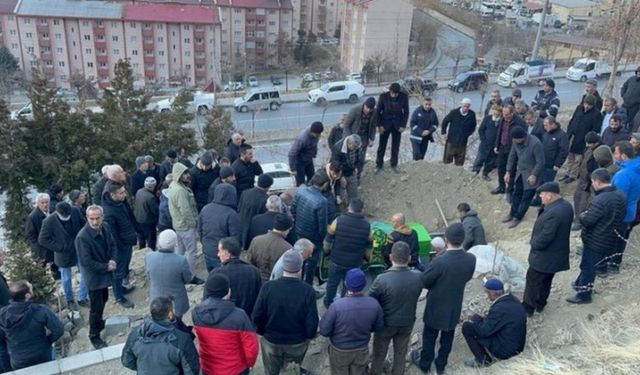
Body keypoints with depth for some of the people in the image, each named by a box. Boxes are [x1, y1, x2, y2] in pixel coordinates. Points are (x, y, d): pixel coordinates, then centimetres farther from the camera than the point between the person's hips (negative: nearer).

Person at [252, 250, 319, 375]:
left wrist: (262, 332, 6)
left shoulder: (267, 287, -21)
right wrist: (309, 335, 3)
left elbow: (257, 316, -14)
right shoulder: (308, 291, -24)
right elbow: (312, 322, -18)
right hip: (298, 343, 0)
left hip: (271, 341, 1)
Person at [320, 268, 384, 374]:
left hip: (340, 351, -2)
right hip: (362, 350, 2)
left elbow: (324, 331, -20)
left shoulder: (336, 306, -31)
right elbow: (379, 327, -4)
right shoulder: (374, 304, -21)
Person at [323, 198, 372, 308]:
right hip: (354, 263, 1)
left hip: (336, 260, 0)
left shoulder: (339, 221, -16)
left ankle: (328, 303, 40)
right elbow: (368, 246, 1)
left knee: (332, 282, 21)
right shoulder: (367, 226, -11)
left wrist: (327, 251, 11)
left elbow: (328, 240, -7)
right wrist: (367, 256, 21)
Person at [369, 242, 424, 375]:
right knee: (401, 355, 25)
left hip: (385, 324, -2)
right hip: (407, 323, 3)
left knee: (379, 355, 22)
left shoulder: (381, 279, -31)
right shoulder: (418, 276, -21)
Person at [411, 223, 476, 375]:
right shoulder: (471, 259, -18)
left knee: (430, 336, 19)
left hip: (436, 305, -4)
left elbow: (423, 282, -19)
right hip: (455, 306, 4)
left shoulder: (440, 261, -33)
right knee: (448, 336, 24)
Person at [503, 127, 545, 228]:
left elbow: (540, 162, -22)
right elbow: (512, 156, 5)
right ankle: (512, 213, 34)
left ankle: (517, 217, 16)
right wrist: (508, 171, 4)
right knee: (516, 193, 17)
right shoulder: (516, 141, -10)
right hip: (520, 172, 6)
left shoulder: (535, 143, -30)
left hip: (531, 174, -6)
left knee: (526, 197, 3)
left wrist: (534, 175, -20)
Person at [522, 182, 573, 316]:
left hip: (545, 256, -9)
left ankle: (527, 308, 24)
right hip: (557, 253, 9)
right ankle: (540, 304, 41)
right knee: (546, 281, 24)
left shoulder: (553, 213, -34)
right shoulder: (566, 206, -2)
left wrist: (533, 243, -11)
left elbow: (544, 238, -29)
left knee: (533, 282, 10)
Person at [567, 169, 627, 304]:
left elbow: (587, 221, -27)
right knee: (590, 264, 24)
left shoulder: (600, 200, -30)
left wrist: (582, 215, -6)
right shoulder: (621, 195, 0)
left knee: (588, 266, 6)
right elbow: (620, 216, 14)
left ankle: (583, 295, 17)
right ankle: (581, 284, 40)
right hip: (610, 239, 8)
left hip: (595, 241, -8)